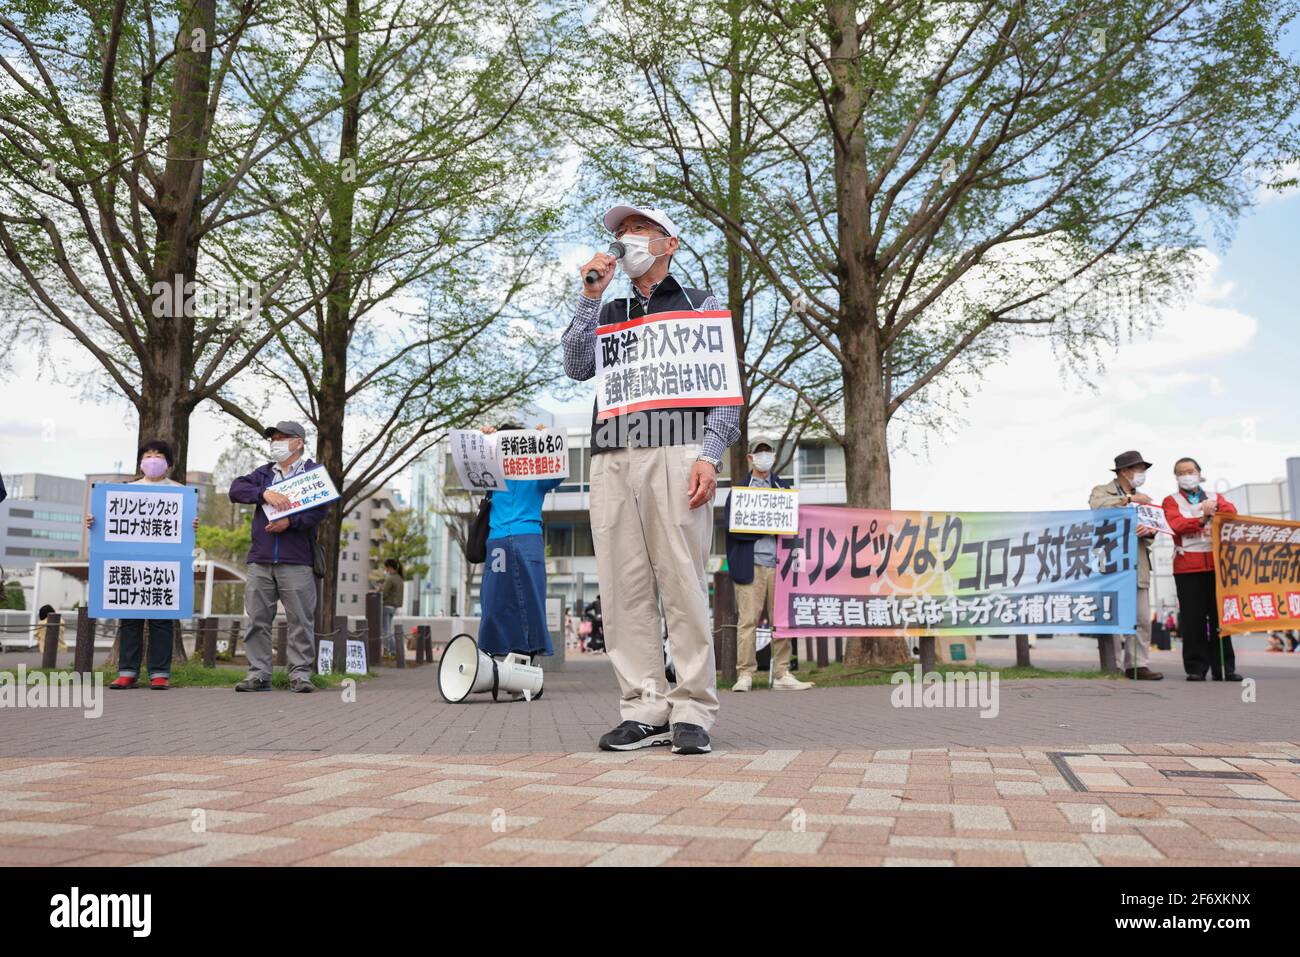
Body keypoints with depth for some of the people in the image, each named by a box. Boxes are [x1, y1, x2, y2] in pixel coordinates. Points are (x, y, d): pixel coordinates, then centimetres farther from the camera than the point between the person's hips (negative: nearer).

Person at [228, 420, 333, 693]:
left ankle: (300, 674, 3)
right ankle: (258, 674, 9)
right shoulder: (264, 473, 20)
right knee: (257, 619, 3)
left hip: (297, 561, -4)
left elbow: (319, 509, -6)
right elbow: (236, 489, 3)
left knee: (301, 620, -3)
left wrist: (290, 521, -20)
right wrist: (264, 493, -13)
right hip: (260, 560, 4)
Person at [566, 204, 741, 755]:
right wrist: (591, 296, 6)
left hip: (675, 454, -3)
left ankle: (692, 711, -3)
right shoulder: (607, 311, 27)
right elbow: (578, 369, 9)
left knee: (682, 584, -8)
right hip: (611, 460, 4)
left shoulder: (700, 306, 17)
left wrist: (709, 456, -8)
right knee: (625, 589, -2)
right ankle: (644, 709, 3)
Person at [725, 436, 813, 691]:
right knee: (747, 620, -5)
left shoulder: (784, 488, 19)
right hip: (750, 563, -3)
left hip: (778, 562, 3)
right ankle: (745, 675, -1)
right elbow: (732, 527, -2)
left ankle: (782, 675, 7)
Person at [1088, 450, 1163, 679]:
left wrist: (1148, 530, -10)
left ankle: (1137, 665, 8)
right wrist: (1128, 499, -19)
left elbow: (1152, 528, 13)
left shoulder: (1141, 499, 23)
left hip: (1138, 567, 6)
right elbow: (1097, 506, -20)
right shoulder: (1102, 491, 4)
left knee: (1142, 619, 3)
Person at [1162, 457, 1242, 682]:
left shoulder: (1214, 497, 18)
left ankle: (1224, 667, 6)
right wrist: (1202, 520, -22)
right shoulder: (1172, 501, 10)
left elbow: (1232, 512, -3)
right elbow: (1177, 524, -9)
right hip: (1187, 567, -2)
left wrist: (1215, 505, -21)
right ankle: (1196, 667, 0)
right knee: (1193, 619, -4)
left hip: (1216, 563, 2)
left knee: (1220, 616, 2)